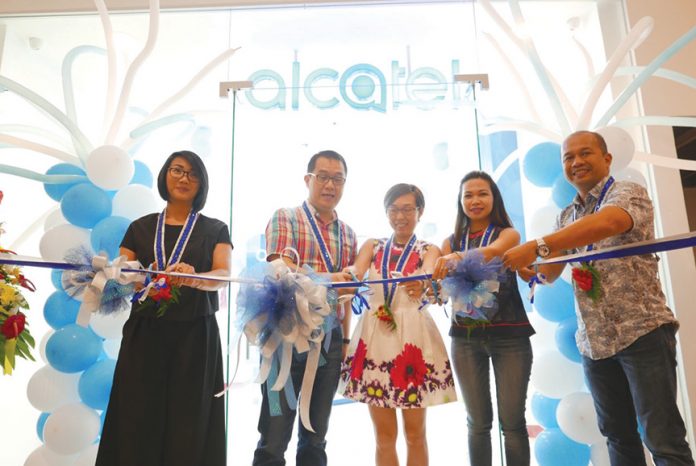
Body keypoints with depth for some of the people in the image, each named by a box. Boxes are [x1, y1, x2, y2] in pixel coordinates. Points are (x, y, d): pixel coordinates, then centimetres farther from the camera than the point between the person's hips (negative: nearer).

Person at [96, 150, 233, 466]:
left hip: (195, 336, -1)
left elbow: (223, 276, -11)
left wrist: (193, 279, -32)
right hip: (144, 334, 2)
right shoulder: (140, 228, 10)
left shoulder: (215, 230, 4)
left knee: (188, 425, 2)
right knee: (137, 423, 3)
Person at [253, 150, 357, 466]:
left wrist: (345, 340, 9)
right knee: (275, 436, 2)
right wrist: (327, 279, -33)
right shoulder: (285, 218, -2)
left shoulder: (348, 235, 13)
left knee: (316, 437, 15)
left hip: (330, 341, 5)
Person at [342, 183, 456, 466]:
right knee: (384, 435, 10)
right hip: (375, 336, 2)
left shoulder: (429, 250, 5)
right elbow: (354, 273, -8)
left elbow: (429, 274, -17)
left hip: (412, 337, -1)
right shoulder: (372, 247, 11)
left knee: (415, 433, 9)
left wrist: (422, 285, -41)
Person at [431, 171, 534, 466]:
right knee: (478, 423, 10)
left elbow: (492, 251, -23)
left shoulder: (508, 234, 0)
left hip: (509, 335, -2)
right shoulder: (452, 242, 9)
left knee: (512, 422, 4)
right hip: (466, 336, 2)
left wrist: (459, 258, -44)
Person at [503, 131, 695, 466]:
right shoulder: (566, 218, 14)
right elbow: (551, 272, 11)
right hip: (593, 340, 6)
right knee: (617, 435, 14)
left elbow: (607, 223, -30)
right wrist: (532, 270, -12)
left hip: (642, 331, -6)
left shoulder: (628, 193, -7)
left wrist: (537, 246, -37)